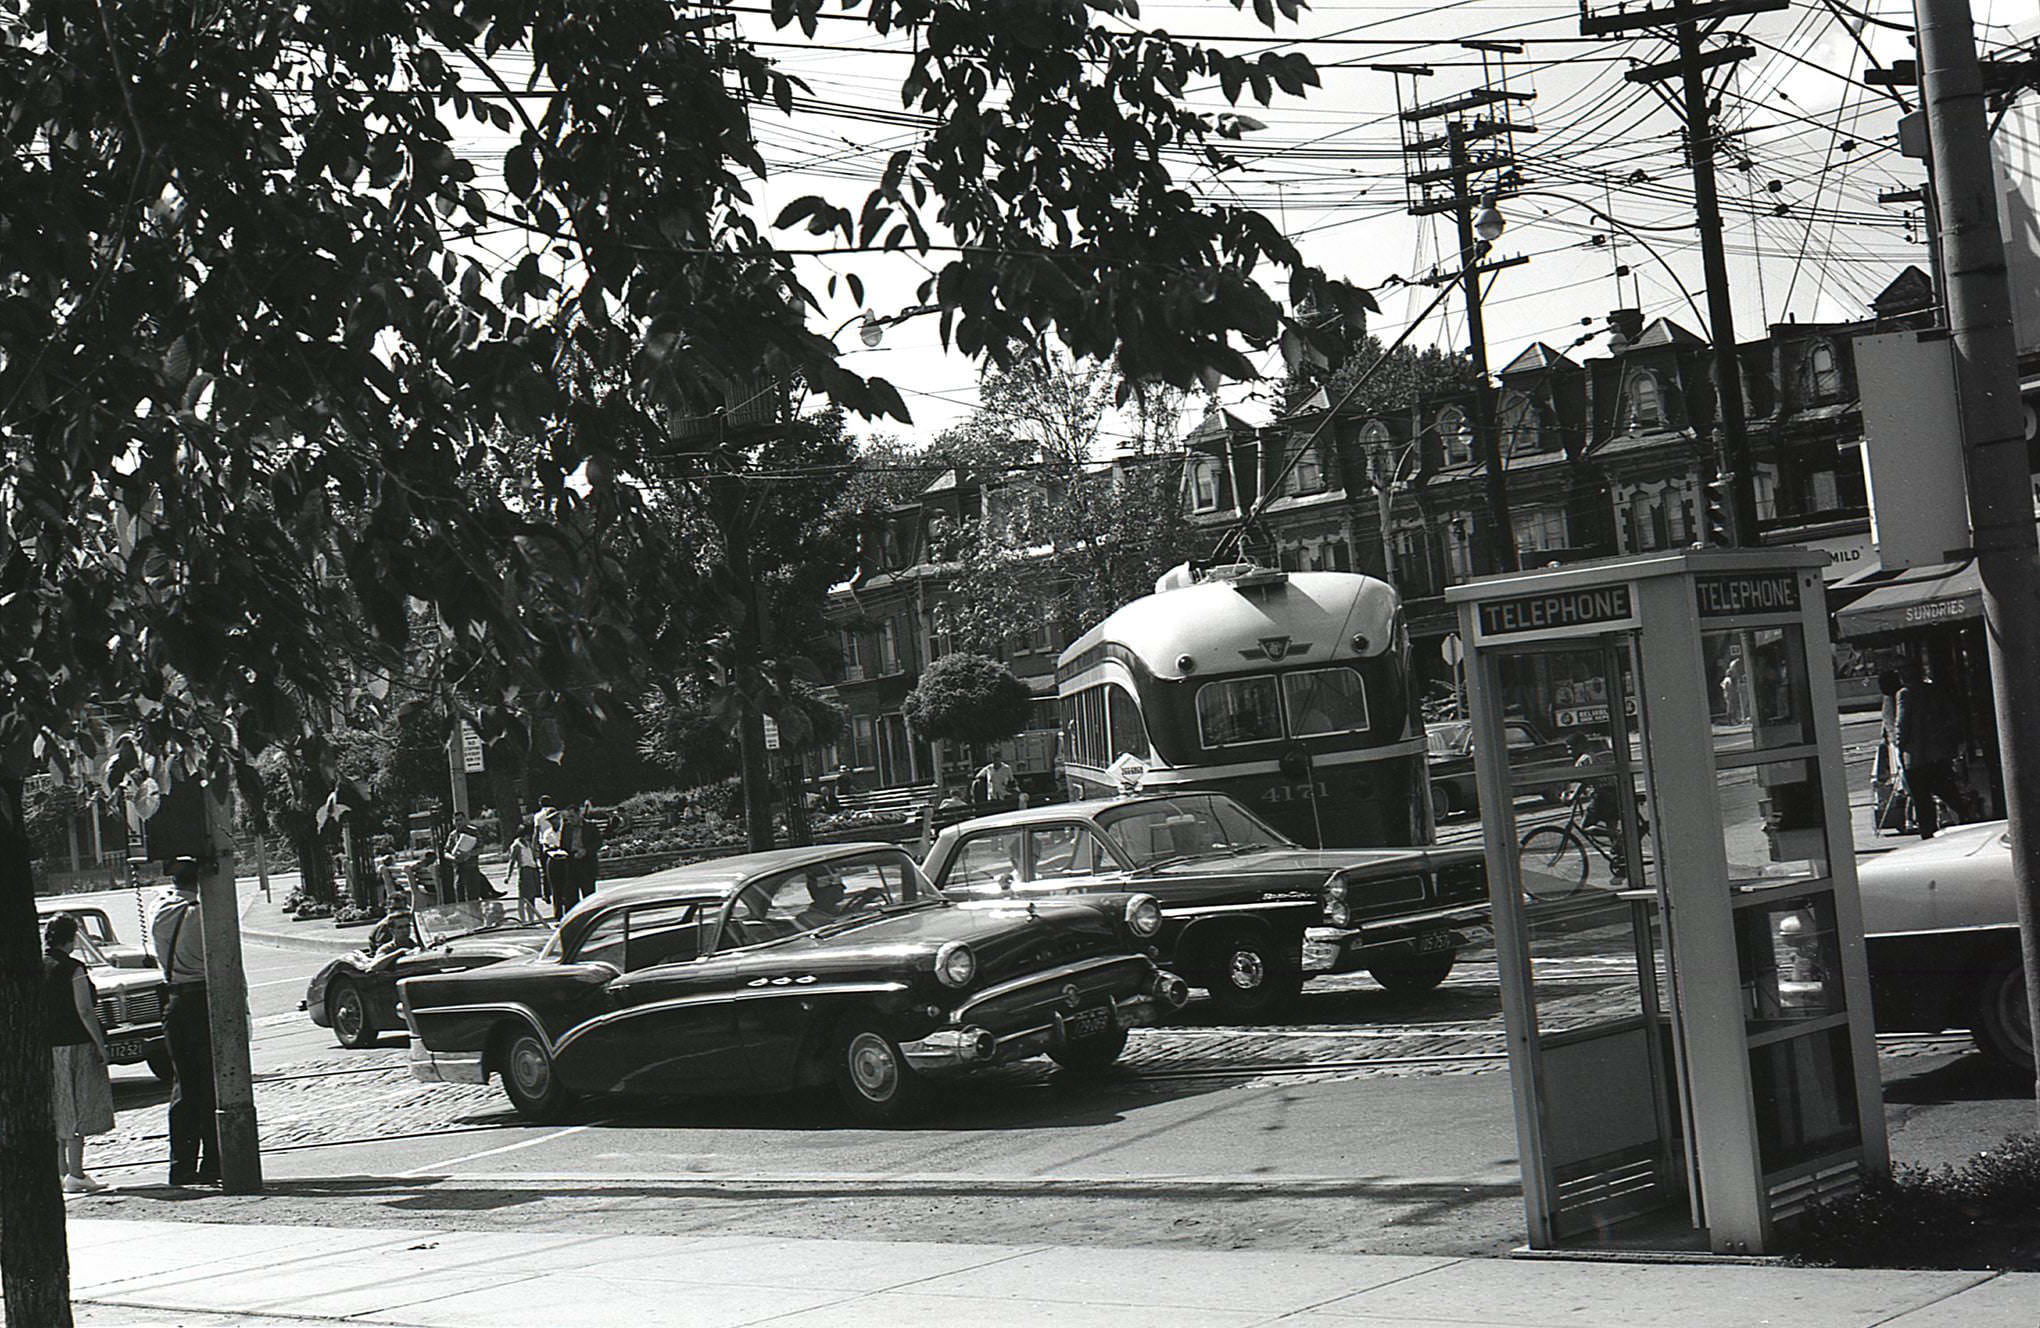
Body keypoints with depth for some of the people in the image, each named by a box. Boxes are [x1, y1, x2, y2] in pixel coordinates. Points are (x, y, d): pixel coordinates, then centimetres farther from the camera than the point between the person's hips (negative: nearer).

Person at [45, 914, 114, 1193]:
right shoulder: (73, 969, -12)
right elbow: (84, 1011, -16)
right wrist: (101, 1044, -10)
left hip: (43, 1048, 6)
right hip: (74, 1045, -6)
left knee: (56, 1114, 14)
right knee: (76, 1111, -2)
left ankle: (61, 1171, 18)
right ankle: (74, 1175, -4)